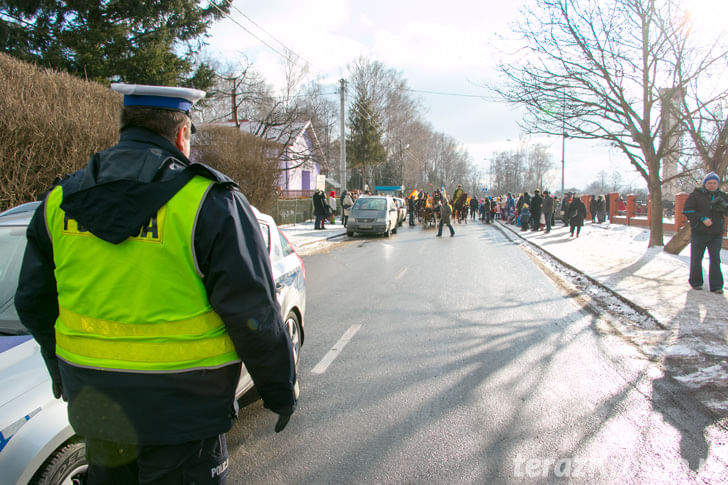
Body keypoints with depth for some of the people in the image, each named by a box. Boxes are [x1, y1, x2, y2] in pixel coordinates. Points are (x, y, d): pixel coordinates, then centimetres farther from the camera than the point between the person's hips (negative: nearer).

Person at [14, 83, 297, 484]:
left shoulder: (60, 200, 2)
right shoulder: (210, 203, -16)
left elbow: (34, 303, 12)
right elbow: (253, 314, -16)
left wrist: (62, 374, 26)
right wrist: (280, 389, -3)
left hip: (91, 405, 6)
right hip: (180, 411, -5)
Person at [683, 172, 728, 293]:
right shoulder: (696, 195, -1)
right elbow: (687, 210, -9)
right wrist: (702, 218, -19)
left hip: (716, 234, 2)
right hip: (699, 232, -2)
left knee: (715, 259, -2)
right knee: (696, 258, 7)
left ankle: (716, 286, 0)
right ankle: (696, 282, 22)